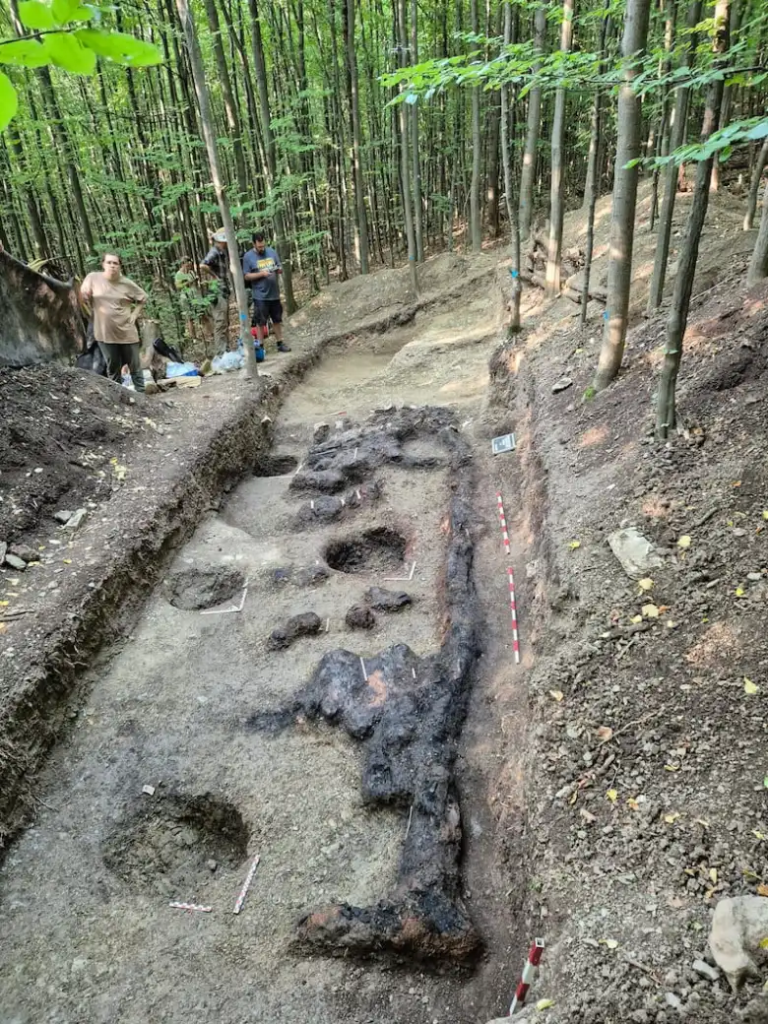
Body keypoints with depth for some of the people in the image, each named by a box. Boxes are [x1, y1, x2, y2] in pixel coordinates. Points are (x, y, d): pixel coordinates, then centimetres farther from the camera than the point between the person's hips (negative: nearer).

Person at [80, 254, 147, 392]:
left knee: (135, 365, 7)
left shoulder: (127, 283, -3)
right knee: (112, 367, 10)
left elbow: (143, 298, 11)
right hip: (105, 332, 0)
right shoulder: (93, 278, -3)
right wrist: (84, 293, -13)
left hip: (126, 332, 0)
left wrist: (134, 314, 3)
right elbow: (84, 297, 8)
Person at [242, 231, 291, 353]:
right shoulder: (248, 256, -6)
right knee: (260, 322, 2)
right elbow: (246, 276, -9)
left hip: (274, 294, 4)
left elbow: (281, 268, 11)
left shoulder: (272, 252, 6)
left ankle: (280, 343, 23)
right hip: (260, 296, -4)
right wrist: (261, 274, -20)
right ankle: (260, 346, 10)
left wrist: (278, 269, -13)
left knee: (278, 320, 12)